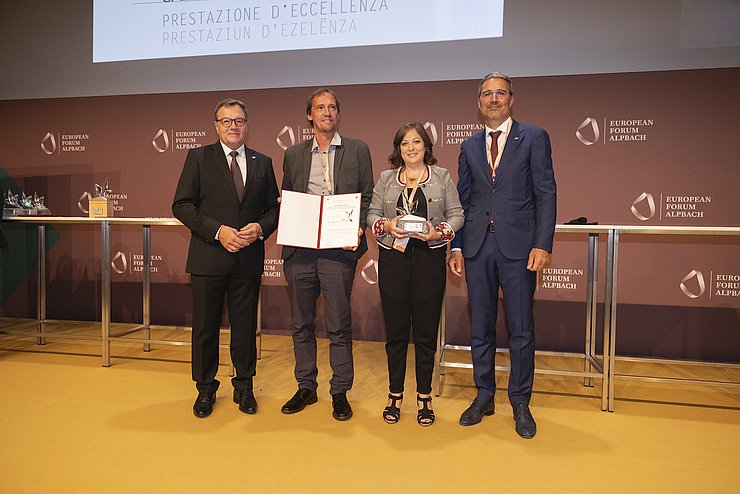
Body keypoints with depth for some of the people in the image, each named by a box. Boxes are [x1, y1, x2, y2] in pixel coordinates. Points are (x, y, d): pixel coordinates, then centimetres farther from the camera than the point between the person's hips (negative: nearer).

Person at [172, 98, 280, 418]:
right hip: (208, 258, -2)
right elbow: (182, 205, -4)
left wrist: (260, 229, -10)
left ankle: (244, 386, 28)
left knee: (245, 326, 11)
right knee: (205, 326, 8)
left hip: (249, 259, 2)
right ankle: (205, 389, 27)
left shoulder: (262, 163, 10)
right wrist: (217, 231, -15)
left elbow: (273, 208, 11)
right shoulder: (198, 158, 3)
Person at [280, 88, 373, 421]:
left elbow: (367, 197, 5)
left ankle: (340, 393, 16)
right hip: (299, 249, 4)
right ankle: (306, 387, 27)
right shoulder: (294, 154, 15)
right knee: (301, 324, 12)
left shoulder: (357, 150, 7)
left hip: (338, 248, -3)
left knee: (339, 327, 1)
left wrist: (357, 229, -11)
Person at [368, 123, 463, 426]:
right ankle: (395, 394, 22)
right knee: (395, 330, 7)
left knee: (426, 330, 5)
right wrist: (386, 225, -12)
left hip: (429, 258, -1)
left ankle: (424, 395, 21)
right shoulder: (386, 178, 11)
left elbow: (456, 214, 4)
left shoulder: (442, 177, 8)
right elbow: (372, 214, 9)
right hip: (393, 258, 1)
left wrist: (439, 232, -13)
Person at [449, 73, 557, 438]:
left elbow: (546, 194, -3)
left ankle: (520, 404, 20)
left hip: (518, 245, -3)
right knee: (480, 328, 10)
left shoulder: (534, 138, 4)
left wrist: (542, 244, -13)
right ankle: (484, 397, 26)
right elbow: (463, 201, 13)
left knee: (521, 330, 4)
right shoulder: (469, 147, 14)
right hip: (478, 247, 4)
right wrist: (456, 247, 6)